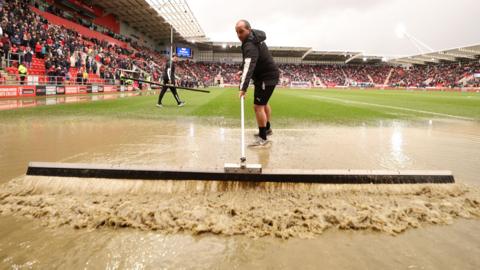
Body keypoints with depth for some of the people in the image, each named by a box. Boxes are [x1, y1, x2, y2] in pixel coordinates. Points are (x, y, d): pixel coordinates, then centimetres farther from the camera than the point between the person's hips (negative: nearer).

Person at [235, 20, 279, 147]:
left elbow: (249, 66, -42)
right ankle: (267, 129, 41)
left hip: (267, 77, -11)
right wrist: (242, 70, 6)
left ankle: (263, 138, -5)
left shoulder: (250, 45, -28)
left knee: (258, 106, -12)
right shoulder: (254, 38, 4)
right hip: (269, 74, 11)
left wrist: (243, 88, -51)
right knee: (264, 103, 24)